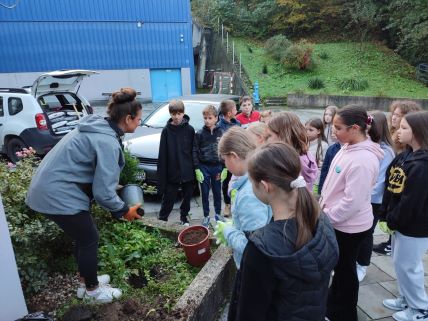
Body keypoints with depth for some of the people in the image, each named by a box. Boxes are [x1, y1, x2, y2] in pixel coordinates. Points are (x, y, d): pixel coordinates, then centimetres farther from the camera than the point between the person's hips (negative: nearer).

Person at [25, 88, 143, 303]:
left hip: (49, 187, 9)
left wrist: (114, 192, 14)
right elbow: (102, 192, -24)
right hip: (59, 195, -9)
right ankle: (92, 290, 28)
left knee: (84, 236, 21)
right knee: (89, 239, 8)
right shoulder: (107, 142, -24)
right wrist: (124, 210, -8)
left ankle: (86, 281, 39)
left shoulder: (97, 126, 5)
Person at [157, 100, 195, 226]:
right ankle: (162, 220, 17)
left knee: (187, 196, 16)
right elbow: (162, 155, -5)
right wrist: (162, 176, -8)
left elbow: (194, 151, 2)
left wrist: (195, 169, -1)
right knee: (168, 199, 3)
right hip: (172, 173, -1)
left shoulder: (189, 129, -2)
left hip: (187, 172, 2)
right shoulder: (166, 130, -4)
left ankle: (184, 217, 37)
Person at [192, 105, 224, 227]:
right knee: (205, 193, 8)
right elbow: (195, 152, -4)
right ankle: (206, 216, 22)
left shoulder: (221, 132, -1)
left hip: (217, 166, 1)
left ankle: (218, 214, 29)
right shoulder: (199, 134, -4)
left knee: (217, 192, 12)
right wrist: (197, 169, -8)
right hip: (204, 167, -1)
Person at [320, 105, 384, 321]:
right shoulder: (348, 148, 1)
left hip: (350, 226, -9)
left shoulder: (362, 160, -28)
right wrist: (323, 208, 12)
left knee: (345, 270, 13)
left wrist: (325, 216, -16)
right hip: (338, 222, 9)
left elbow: (352, 201, -28)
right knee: (338, 267, 25)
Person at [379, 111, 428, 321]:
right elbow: (390, 187, 7)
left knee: (408, 266, 5)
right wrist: (385, 216, 3)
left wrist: (392, 221, -13)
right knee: (399, 263, 20)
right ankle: (406, 299, 39)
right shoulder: (404, 156, 6)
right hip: (400, 221, 9)